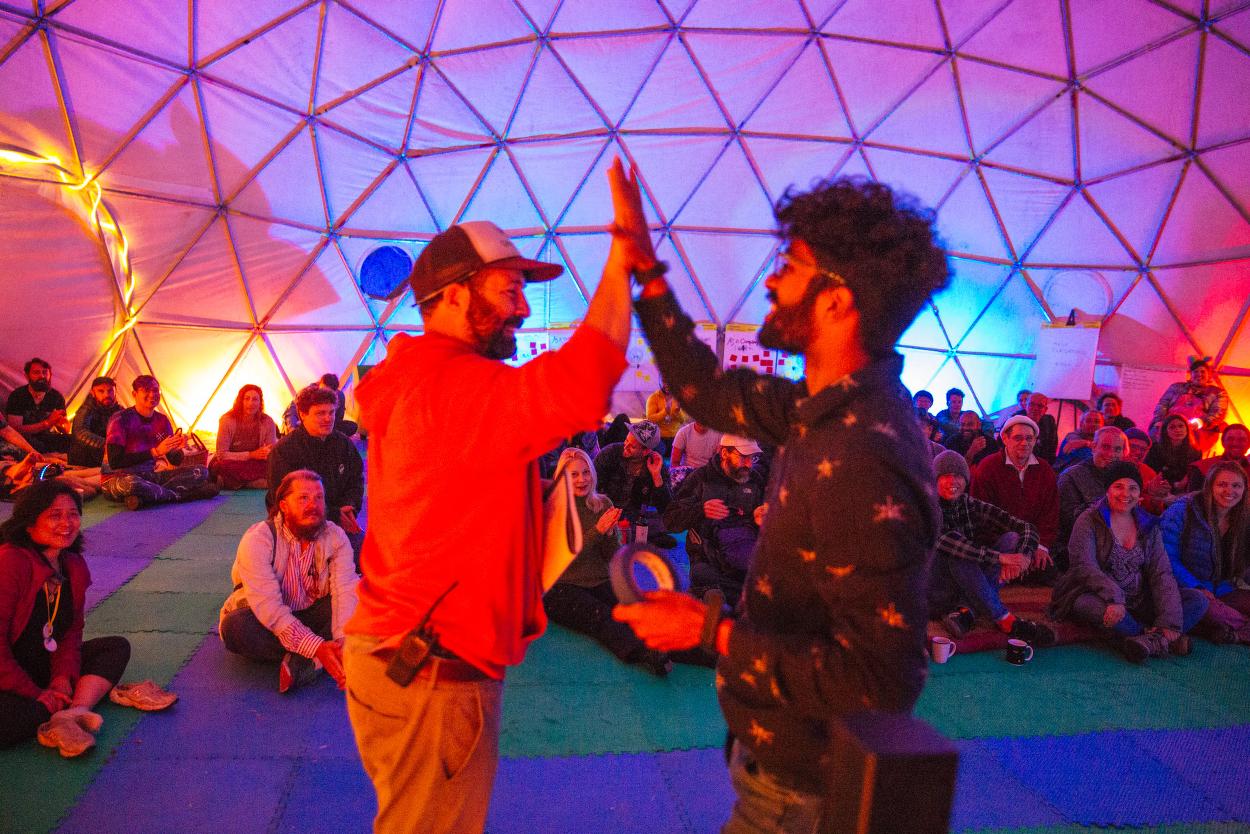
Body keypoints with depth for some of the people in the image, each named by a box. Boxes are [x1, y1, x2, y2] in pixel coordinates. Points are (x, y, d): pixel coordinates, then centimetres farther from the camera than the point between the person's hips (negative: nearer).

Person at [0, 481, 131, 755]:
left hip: (45, 666, 8)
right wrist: (35, 694, -20)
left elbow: (72, 631, 7)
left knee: (117, 647, -2)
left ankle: (70, 715, -24)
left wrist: (63, 676, -12)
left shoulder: (74, 566, 5)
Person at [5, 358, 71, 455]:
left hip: (47, 438, 3)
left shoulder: (56, 396, 4)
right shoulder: (17, 396, -6)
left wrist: (61, 425, -22)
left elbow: (66, 429, 5)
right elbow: (15, 429, -17)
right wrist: (47, 423, -28)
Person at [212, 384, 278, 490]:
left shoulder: (267, 422, -7)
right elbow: (222, 455, -16)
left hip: (253, 466, 3)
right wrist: (251, 455, -25)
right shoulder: (227, 420, -13)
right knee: (224, 465, -39)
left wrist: (264, 454, -31)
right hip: (230, 466, -2)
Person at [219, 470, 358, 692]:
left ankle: (302, 663, -33)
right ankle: (314, 662, -25)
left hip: (310, 617, 3)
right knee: (234, 625, -36)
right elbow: (267, 606, -31)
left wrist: (343, 641, -41)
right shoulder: (258, 539, -22)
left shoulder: (335, 537, -11)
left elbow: (345, 591, -22)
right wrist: (316, 647, -41)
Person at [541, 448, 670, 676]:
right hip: (562, 586, -3)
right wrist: (598, 530, -16)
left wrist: (610, 532, -11)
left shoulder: (602, 503, 12)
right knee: (601, 615, -34)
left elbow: (611, 557, 10)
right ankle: (646, 655, -58)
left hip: (599, 582, 3)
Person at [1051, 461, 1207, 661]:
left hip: (1138, 603, 5)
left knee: (1198, 600, -12)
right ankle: (1161, 640, -28)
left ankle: (1152, 640, -33)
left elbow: (1161, 574, 2)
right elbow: (1084, 567, -15)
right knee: (1091, 605, -38)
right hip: (1100, 597, -5)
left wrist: (1168, 622, -14)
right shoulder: (1089, 521, -2)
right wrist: (1114, 598, -33)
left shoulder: (1149, 526, 11)